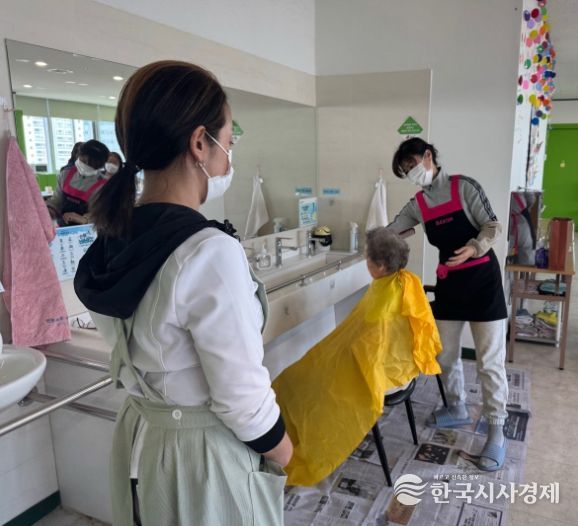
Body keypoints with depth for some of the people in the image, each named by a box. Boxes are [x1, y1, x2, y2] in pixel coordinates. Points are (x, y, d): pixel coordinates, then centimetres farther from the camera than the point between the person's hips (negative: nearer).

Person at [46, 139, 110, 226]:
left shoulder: (103, 186, -11)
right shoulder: (66, 173, 6)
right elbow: (56, 200, 14)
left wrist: (84, 219, -35)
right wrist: (47, 211, -6)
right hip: (61, 228, 5)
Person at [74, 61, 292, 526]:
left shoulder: (112, 237, -5)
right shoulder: (210, 253, -30)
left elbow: (136, 348, 5)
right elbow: (241, 399, -23)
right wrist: (281, 449, -5)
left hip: (138, 436, 7)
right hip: (204, 451, -7)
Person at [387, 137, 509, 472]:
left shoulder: (463, 187, -7)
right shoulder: (418, 204, 7)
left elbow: (493, 226, -9)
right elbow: (390, 232, 12)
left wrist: (474, 248, -26)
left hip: (482, 278, -5)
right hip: (448, 281, 6)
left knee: (490, 361, -2)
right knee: (446, 355, 12)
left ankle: (497, 432, 10)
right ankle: (458, 411, 33)